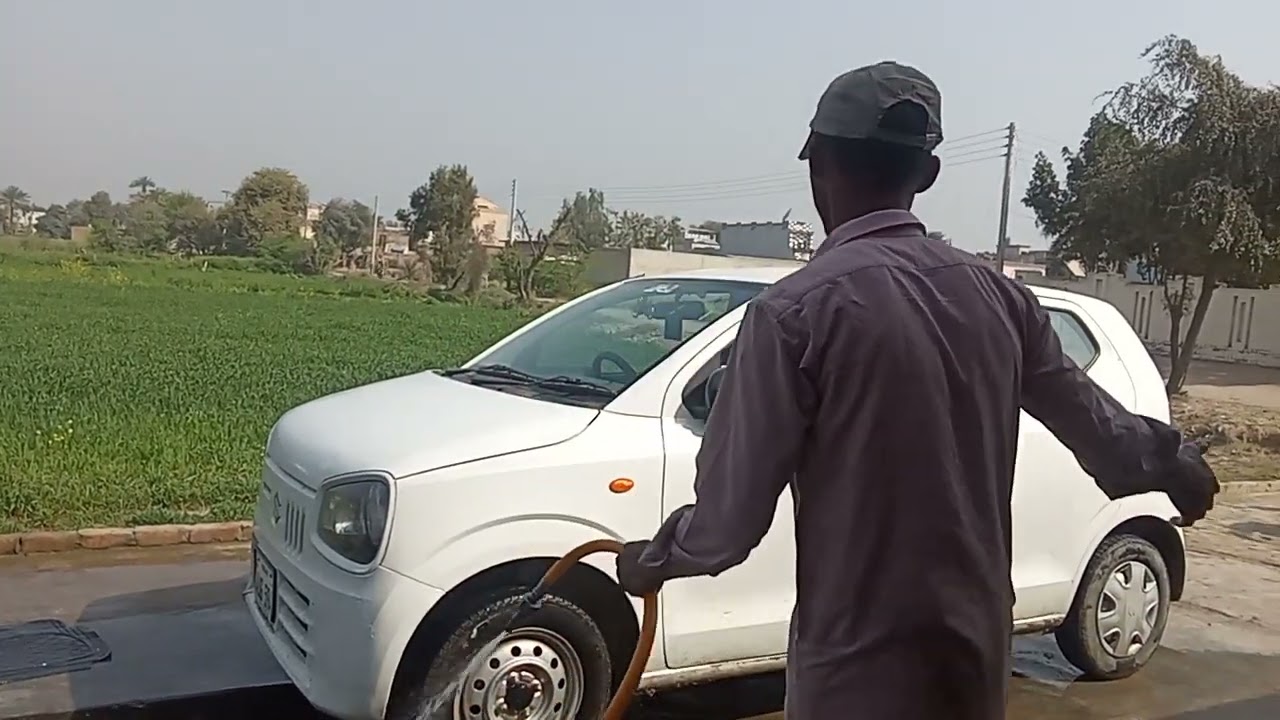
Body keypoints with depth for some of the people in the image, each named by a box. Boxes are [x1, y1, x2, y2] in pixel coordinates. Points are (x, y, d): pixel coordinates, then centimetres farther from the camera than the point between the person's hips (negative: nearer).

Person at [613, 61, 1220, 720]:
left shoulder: (796, 308, -18)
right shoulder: (996, 295, 1)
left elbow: (734, 510, -15)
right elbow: (1089, 415, 16)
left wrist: (653, 559, 6)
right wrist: (1175, 462, 37)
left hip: (861, 664, -6)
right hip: (975, 647, 6)